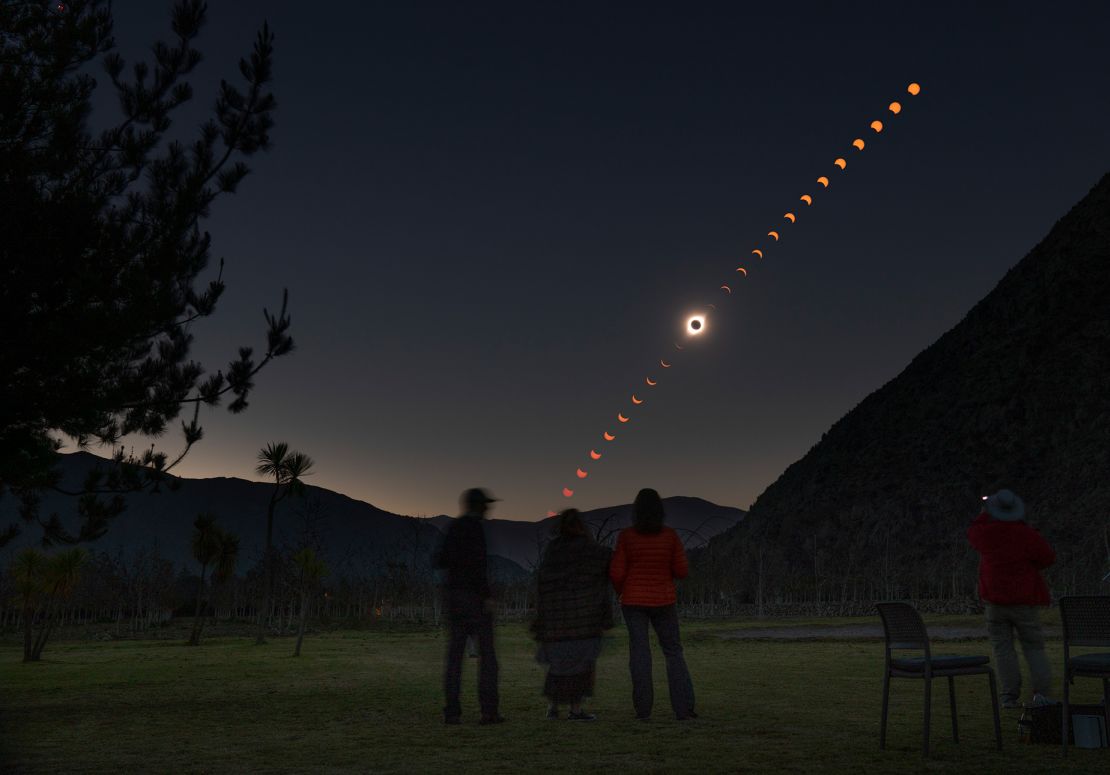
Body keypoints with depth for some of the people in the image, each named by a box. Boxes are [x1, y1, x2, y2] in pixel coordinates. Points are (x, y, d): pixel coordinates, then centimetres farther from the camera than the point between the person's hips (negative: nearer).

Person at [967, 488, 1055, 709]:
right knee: (1034, 646, 9)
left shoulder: (985, 533, -5)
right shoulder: (1027, 535, -11)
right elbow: (1048, 558, -1)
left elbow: (972, 532, 18)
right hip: (1024, 600, -1)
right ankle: (1040, 692, 0)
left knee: (1003, 648, 5)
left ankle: (1009, 696, 2)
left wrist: (986, 513, 28)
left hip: (994, 601, 1)